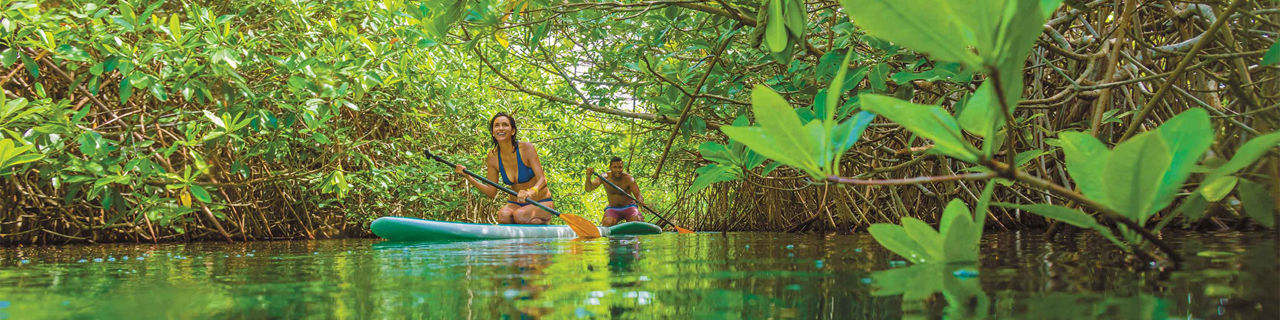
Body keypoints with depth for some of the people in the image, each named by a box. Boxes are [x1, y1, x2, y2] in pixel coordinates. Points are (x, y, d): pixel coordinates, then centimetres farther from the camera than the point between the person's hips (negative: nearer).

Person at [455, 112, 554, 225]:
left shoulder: (526, 148, -15)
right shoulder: (493, 156, -4)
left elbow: (542, 180, -21)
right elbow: (492, 191, -1)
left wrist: (530, 192, -44)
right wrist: (468, 177, -13)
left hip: (542, 203, -3)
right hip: (516, 203, 3)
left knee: (520, 215, -33)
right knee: (503, 215, -30)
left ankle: (543, 220, -2)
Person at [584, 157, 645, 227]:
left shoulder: (628, 178, -14)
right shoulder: (605, 178, -10)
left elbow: (638, 196, -19)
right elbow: (588, 189, -20)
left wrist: (640, 201, -44)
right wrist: (588, 177, -42)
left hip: (629, 208, -1)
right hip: (613, 209, 1)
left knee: (637, 220, -30)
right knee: (607, 223, -31)